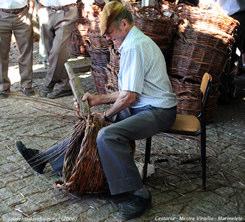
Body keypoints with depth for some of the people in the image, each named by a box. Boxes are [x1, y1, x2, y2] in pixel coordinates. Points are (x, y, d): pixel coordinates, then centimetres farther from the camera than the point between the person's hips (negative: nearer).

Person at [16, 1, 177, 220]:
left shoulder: (133, 47, -19)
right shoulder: (137, 41, 14)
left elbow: (128, 96, -22)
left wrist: (107, 114, -5)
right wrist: (99, 99, 15)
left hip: (157, 111, -10)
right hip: (144, 106, 10)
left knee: (107, 135, -31)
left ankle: (138, 194, -20)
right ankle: (43, 158, 20)